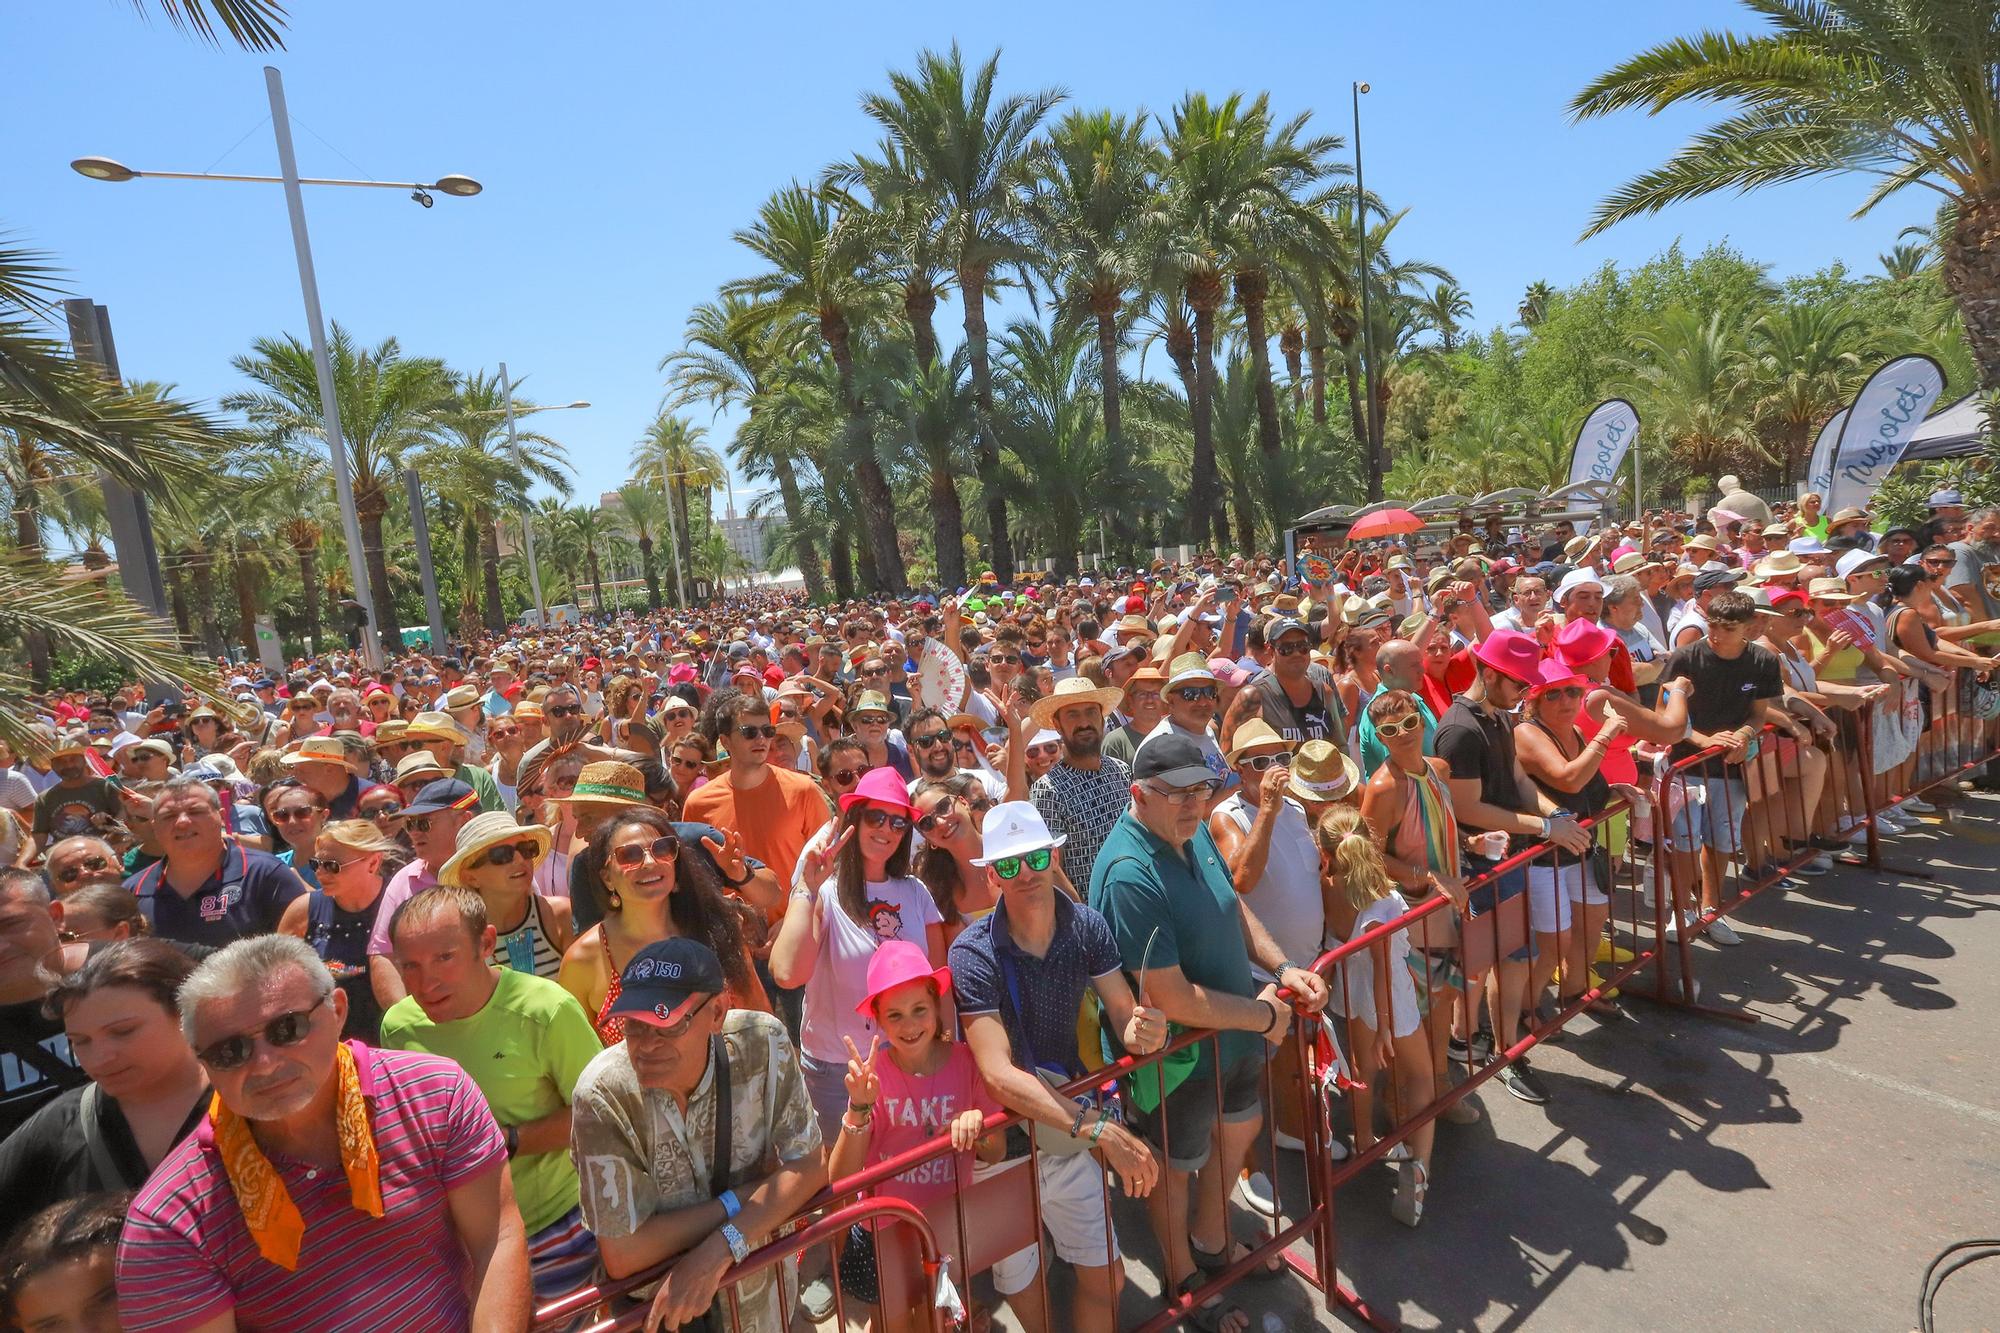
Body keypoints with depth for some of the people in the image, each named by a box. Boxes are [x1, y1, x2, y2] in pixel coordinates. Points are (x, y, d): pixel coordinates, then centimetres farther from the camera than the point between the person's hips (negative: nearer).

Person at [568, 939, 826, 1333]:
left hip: (757, 1268, 2)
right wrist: (745, 1197, -24)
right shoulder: (601, 1096, -30)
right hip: (655, 1299, -1)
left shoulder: (762, 1043, -25)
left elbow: (809, 1166, -18)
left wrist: (717, 1250, -29)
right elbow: (622, 1255, -26)